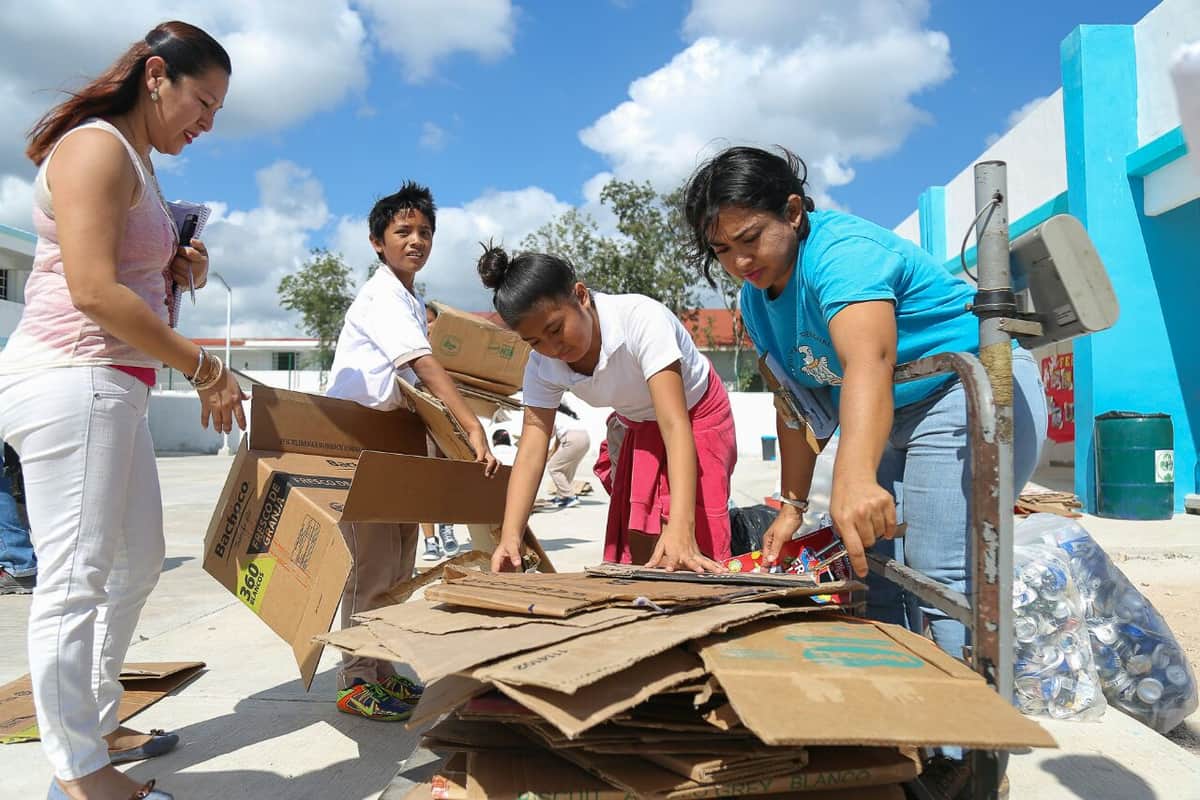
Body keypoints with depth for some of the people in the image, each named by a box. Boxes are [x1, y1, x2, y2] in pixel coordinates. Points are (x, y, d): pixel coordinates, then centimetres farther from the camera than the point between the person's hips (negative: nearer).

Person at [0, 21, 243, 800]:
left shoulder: (139, 165, 21)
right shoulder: (96, 146, -9)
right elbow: (93, 290, -20)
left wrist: (182, 273, 5)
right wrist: (203, 366, -17)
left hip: (113, 389, 11)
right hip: (69, 379, -11)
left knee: (138, 564, 15)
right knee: (76, 578, -5)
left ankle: (95, 725, 30)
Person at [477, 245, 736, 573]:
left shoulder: (642, 320, -37)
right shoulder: (542, 366, -19)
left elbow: (675, 426, -42)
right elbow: (530, 453, -22)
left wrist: (681, 530, -51)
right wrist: (509, 538, -36)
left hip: (696, 416, -5)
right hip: (640, 429, 5)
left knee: (672, 559, -17)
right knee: (638, 550, 0)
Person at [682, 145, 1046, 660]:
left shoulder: (839, 251, -23)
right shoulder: (756, 299, 5)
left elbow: (868, 362, -40)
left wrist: (853, 478, -55)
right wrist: (792, 506, 5)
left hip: (969, 392, -9)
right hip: (894, 422, 9)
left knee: (942, 575, -19)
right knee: (872, 569, 7)